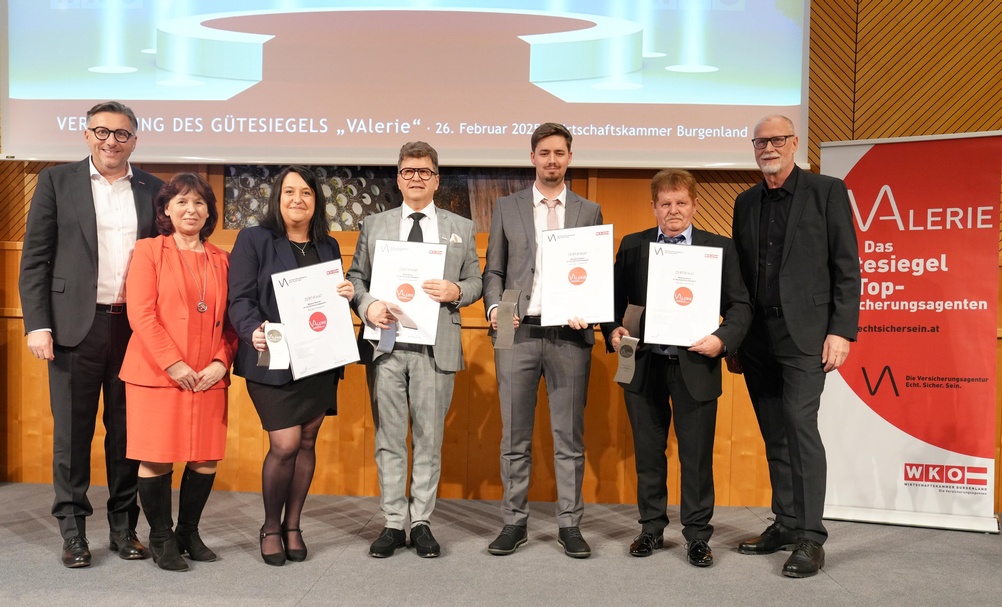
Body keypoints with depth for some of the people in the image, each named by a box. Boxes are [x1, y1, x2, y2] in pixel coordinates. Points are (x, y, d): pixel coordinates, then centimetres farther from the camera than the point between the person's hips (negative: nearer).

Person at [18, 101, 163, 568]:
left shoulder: (153, 190, 9)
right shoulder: (56, 181, 5)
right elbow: (35, 258, 2)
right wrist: (37, 324, -6)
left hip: (136, 326, 1)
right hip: (76, 325, -1)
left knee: (128, 429, 8)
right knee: (72, 429, 6)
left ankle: (124, 525, 19)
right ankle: (73, 530, 18)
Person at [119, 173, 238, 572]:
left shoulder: (221, 259, 12)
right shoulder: (148, 250, 1)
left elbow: (229, 318, 10)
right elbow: (141, 314, -7)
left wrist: (221, 362, -5)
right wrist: (173, 364, -14)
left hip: (208, 377, 4)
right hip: (156, 373, -3)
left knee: (206, 459, 5)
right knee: (157, 459, 1)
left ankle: (188, 532, 24)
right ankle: (161, 538, 19)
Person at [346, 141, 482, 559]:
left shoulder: (461, 228, 12)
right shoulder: (374, 225, 14)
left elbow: (475, 282, 12)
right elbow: (356, 277, 10)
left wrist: (456, 292, -10)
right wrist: (366, 305, -9)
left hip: (436, 346, 0)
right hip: (386, 342, 1)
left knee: (429, 438, 5)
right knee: (389, 438, 5)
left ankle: (422, 522, 16)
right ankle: (393, 524, 15)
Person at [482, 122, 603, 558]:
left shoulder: (589, 212, 11)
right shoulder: (506, 208, 11)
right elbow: (494, 271, 9)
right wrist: (495, 307, -9)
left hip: (569, 334, 0)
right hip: (519, 331, 0)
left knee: (569, 436, 6)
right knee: (515, 436, 6)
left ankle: (570, 525, 16)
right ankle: (514, 522, 17)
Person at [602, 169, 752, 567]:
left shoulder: (720, 248, 2)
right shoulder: (632, 246, 7)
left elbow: (739, 306, -2)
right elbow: (615, 299, 8)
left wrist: (722, 338, -19)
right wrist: (613, 331, -10)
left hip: (695, 366, -2)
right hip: (644, 365, 2)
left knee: (697, 456, 6)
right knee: (648, 453, 13)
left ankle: (697, 535, 21)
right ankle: (652, 528, 28)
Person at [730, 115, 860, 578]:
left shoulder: (827, 191, 1)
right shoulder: (746, 202, 15)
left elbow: (847, 267, -4)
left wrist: (841, 330, -12)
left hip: (803, 332, -5)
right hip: (757, 338, 5)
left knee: (800, 426, -12)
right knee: (775, 436, 10)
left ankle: (810, 538, -3)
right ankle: (786, 525, 20)